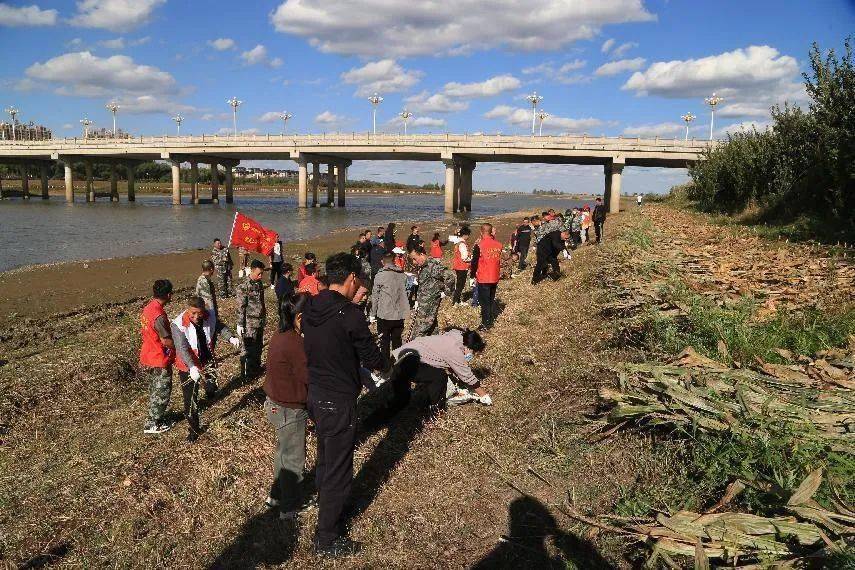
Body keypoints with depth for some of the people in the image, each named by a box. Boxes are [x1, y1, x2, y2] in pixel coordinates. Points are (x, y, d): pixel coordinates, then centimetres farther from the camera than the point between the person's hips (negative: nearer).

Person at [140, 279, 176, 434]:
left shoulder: (148, 308, 1)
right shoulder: (159, 315, -28)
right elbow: (166, 340, -25)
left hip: (148, 357, 9)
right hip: (160, 360, -9)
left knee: (155, 391, 21)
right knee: (161, 393, 7)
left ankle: (157, 417, 34)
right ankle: (152, 424, 17)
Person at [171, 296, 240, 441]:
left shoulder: (210, 316, -14)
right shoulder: (179, 324, -26)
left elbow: (220, 328, 3)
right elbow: (182, 348, -32)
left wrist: (231, 338, -18)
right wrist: (192, 367, -46)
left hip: (207, 361, 2)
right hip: (188, 366, -2)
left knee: (211, 391, -8)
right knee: (190, 399, 7)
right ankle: (194, 429, 28)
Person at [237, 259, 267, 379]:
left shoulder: (259, 283, 6)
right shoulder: (244, 287, -17)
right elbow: (241, 307, -15)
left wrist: (264, 317, 21)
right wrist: (240, 324, -14)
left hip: (260, 321, 8)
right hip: (250, 323, -8)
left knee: (258, 346, 18)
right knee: (249, 349, 1)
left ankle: (256, 367, 33)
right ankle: (246, 373, 13)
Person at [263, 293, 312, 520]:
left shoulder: (279, 337, 0)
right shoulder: (295, 345, -29)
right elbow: (311, 379, -23)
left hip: (275, 404, 9)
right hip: (290, 410, -9)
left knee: (284, 453, 26)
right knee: (294, 459, 10)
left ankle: (277, 495, 44)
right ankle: (289, 508, 28)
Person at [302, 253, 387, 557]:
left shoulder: (310, 307, -1)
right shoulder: (350, 315, -23)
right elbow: (372, 358, -12)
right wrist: (382, 364, 9)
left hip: (314, 394, 8)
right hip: (338, 403, -8)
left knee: (324, 460, 26)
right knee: (338, 471, 7)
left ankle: (326, 510, 46)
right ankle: (327, 540, 22)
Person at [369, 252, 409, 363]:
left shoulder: (380, 275, -10)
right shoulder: (402, 275, 1)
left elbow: (375, 297, -6)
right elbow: (405, 294, 8)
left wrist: (373, 314, 3)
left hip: (384, 314, -4)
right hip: (399, 314, 4)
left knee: (384, 341, 6)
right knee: (397, 340, 15)